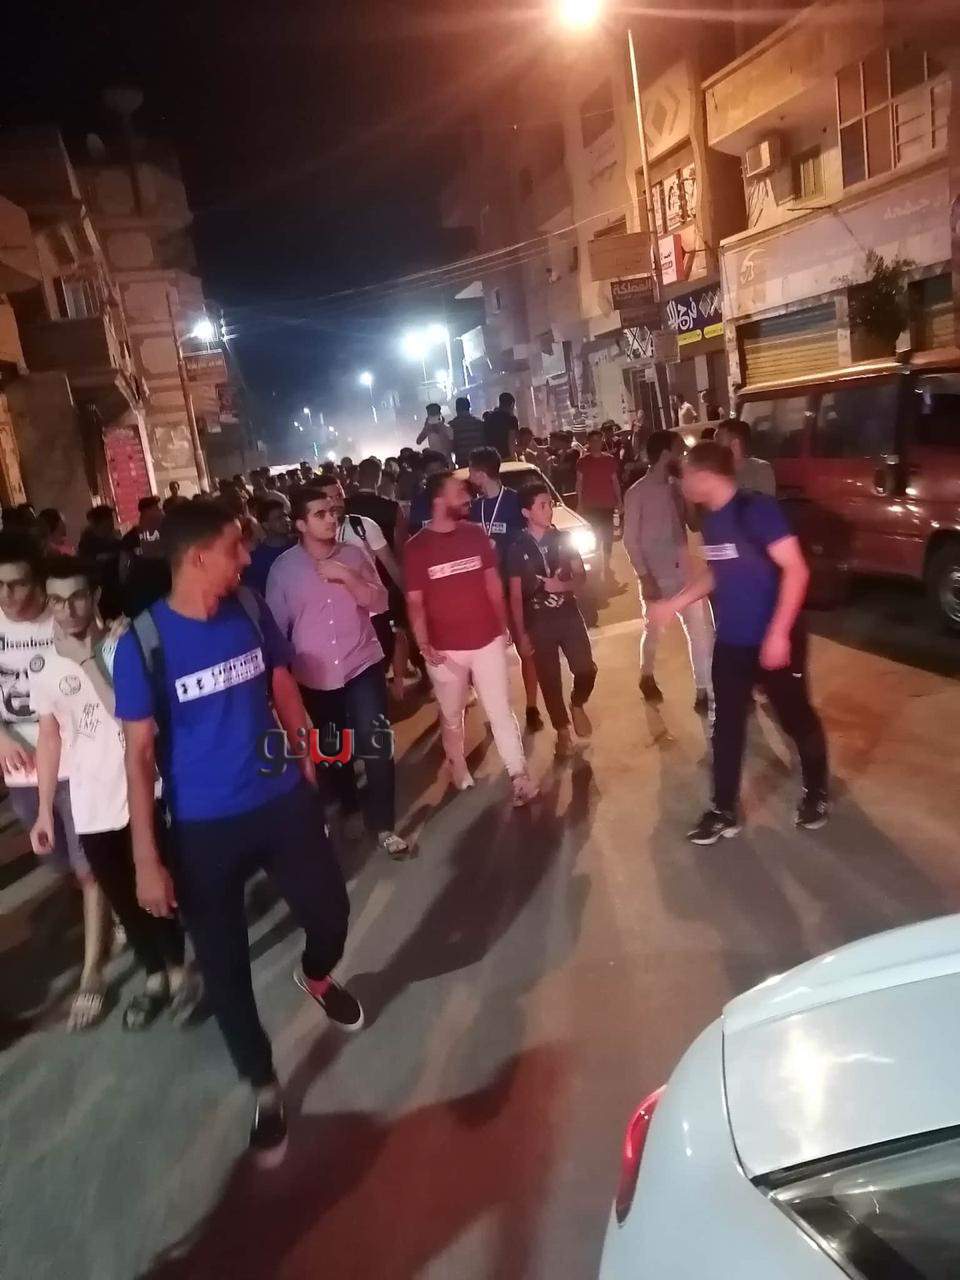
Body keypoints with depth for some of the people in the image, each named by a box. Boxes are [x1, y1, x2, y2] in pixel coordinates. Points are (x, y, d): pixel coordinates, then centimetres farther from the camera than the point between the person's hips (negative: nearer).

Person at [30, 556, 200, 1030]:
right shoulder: (46, 671, 4)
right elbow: (50, 740, 10)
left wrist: (87, 661, -24)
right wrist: (45, 810, 11)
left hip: (140, 798, -4)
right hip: (89, 809, 4)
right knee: (123, 900, 15)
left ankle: (178, 973, 28)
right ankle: (154, 976, 35)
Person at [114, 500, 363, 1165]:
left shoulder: (251, 609, -6)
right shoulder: (142, 642, -16)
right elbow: (139, 752, -11)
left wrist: (305, 761, 13)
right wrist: (147, 858, -11)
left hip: (283, 800, 3)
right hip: (202, 828, -3)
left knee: (329, 912, 14)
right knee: (224, 964, 9)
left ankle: (318, 978, 53)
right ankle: (264, 1087, 34)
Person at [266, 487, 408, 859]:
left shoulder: (354, 554, -3)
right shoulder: (283, 568, -6)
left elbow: (380, 603, -7)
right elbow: (276, 625, 0)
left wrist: (346, 576, -20)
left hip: (363, 665, 0)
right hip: (314, 675, 1)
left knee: (377, 745, -6)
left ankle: (383, 825, 8)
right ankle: (348, 805, 43)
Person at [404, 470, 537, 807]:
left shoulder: (476, 534, 0)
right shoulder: (416, 547, -8)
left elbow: (493, 582, 8)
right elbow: (415, 601, -7)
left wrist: (503, 625, 10)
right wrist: (423, 644, -18)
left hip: (487, 640, 2)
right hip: (445, 648, -1)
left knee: (501, 711, 6)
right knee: (452, 716, 15)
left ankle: (520, 776, 14)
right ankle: (460, 776, 33)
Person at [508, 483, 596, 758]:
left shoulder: (563, 539, 1)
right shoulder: (517, 548, -5)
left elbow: (581, 575, 6)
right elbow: (515, 595, -2)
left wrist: (563, 585, -16)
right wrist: (521, 633, -5)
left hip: (569, 615, 1)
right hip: (538, 623, -1)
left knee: (586, 669, -8)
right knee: (549, 680, 5)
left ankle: (577, 705, 24)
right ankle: (563, 732, 21)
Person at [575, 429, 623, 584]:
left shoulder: (610, 460, 5)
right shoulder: (583, 461, 0)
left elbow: (615, 482, 9)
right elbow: (579, 483, 1)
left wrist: (619, 501, 4)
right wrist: (580, 503, -4)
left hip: (607, 505, 2)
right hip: (590, 506, -1)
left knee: (607, 536, 3)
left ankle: (606, 565, 11)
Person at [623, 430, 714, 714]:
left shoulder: (677, 488, 6)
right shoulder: (637, 493, -10)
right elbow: (630, 540, -11)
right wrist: (644, 577, -16)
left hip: (685, 572, 5)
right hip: (656, 576, -5)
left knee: (702, 630, 1)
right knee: (653, 632, 13)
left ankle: (705, 692, 9)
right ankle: (647, 678, 39)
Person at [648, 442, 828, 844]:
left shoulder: (756, 509, -19)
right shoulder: (710, 519, 5)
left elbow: (796, 571, -21)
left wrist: (778, 633, -24)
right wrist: (674, 603, 13)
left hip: (774, 639, -7)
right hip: (730, 642, 7)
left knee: (797, 718, 11)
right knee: (726, 727, 10)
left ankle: (816, 793, 35)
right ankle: (723, 812, 22)